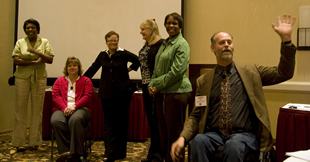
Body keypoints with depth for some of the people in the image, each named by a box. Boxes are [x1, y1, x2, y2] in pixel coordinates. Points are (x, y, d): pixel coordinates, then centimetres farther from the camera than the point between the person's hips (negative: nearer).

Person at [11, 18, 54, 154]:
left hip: (39, 78, 1)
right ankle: (18, 143, 7)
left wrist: (37, 52, -16)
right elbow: (16, 60, -4)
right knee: (20, 109, 0)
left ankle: (36, 142, 12)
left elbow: (50, 60, -2)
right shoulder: (20, 43, 7)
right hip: (22, 78, 0)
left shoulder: (44, 42, 8)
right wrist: (34, 62, -13)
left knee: (38, 110, 2)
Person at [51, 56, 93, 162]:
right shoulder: (59, 81, 23)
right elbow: (55, 96, 7)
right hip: (62, 109, 2)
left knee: (75, 120, -39)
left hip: (80, 109, -2)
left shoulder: (86, 81, 16)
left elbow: (87, 96, 1)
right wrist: (64, 108, -12)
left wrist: (74, 106, -16)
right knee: (56, 121, -34)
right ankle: (65, 153, -29)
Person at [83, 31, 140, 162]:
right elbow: (92, 69, 18)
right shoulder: (102, 55, 9)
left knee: (121, 121, 6)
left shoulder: (123, 54, -3)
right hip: (107, 93, 3)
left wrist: (130, 68, 0)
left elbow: (138, 61, 0)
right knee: (109, 122, 0)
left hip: (122, 93, -2)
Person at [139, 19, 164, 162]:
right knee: (150, 119, 14)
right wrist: (144, 84, 14)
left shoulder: (161, 44, -12)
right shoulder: (146, 45, 15)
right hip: (146, 86, 9)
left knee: (155, 119, -4)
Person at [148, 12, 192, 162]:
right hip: (162, 93, 8)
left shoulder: (182, 44, -8)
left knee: (174, 133, -1)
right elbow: (157, 68, 20)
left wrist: (158, 86, -11)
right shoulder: (164, 44, 17)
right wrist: (151, 85, 4)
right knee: (163, 132, 13)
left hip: (177, 92, -8)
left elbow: (177, 71, -17)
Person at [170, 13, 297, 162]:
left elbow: (283, 73, 4)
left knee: (234, 145, -35)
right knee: (198, 141, -32)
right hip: (213, 134, 1)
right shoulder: (203, 81, 12)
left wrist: (286, 38, -6)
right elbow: (195, 116, 11)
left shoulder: (251, 72, 12)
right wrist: (182, 138, -8)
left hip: (243, 134, 0)